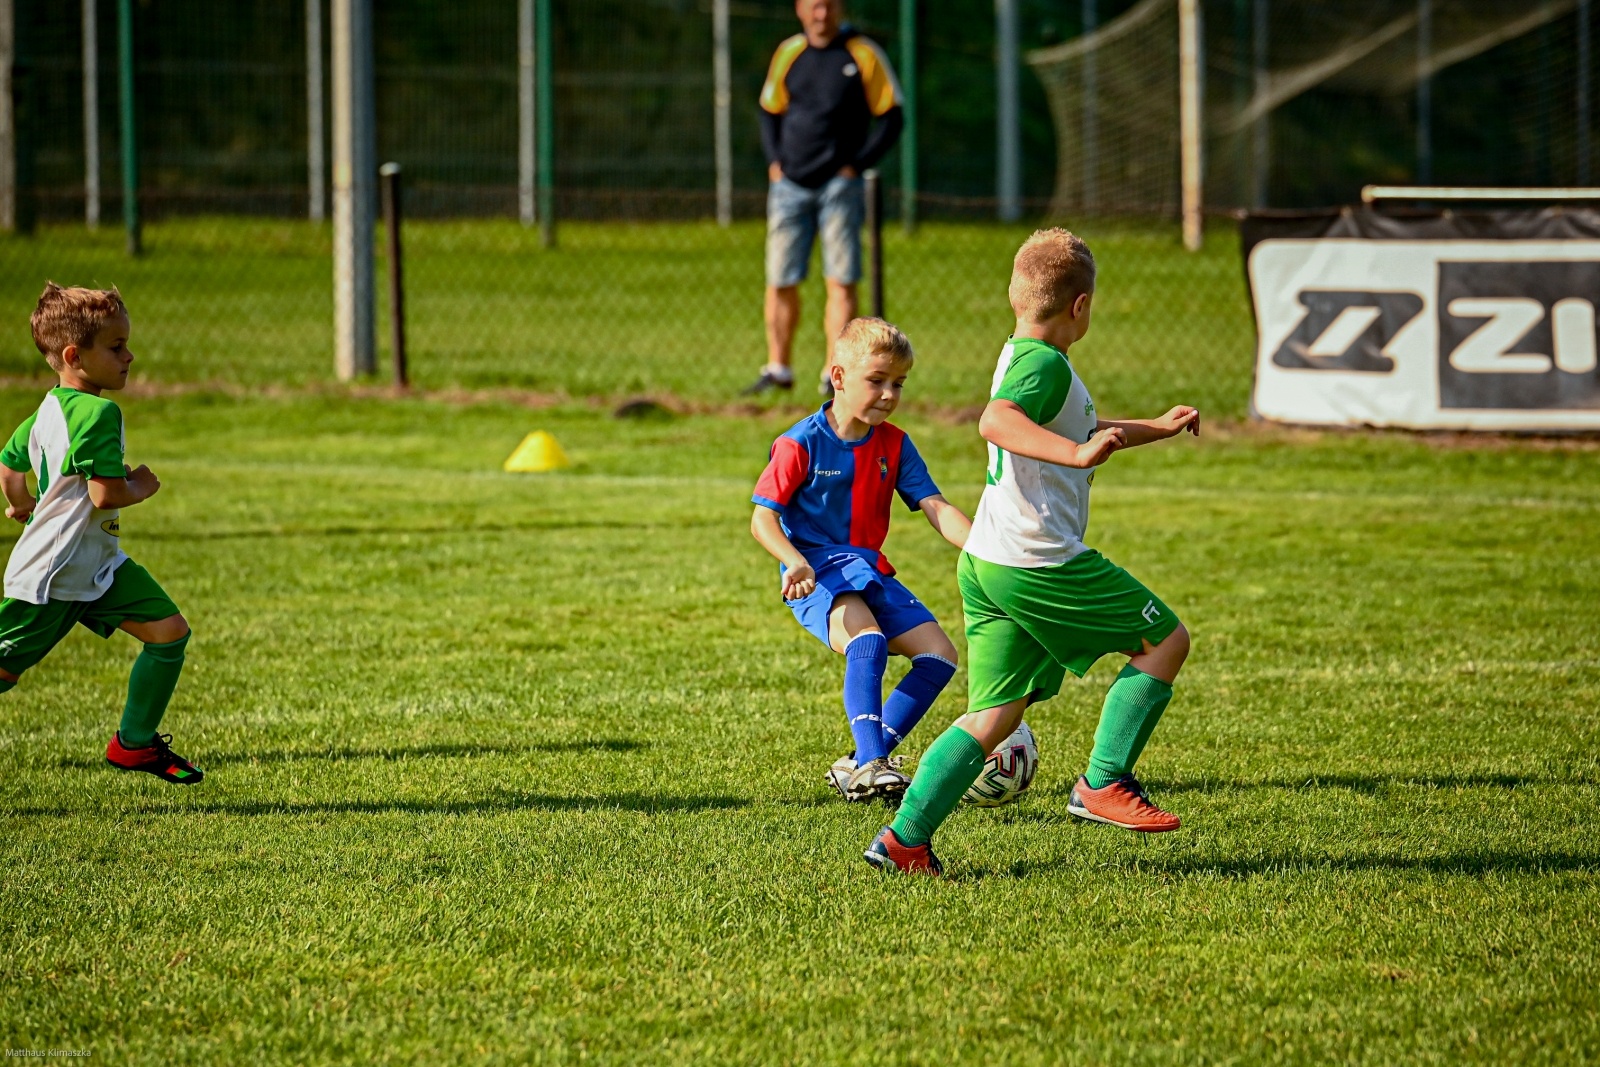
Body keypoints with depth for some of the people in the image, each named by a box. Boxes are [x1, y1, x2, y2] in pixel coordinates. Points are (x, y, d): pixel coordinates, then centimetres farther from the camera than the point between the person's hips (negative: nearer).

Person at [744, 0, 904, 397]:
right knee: (780, 281, 3)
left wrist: (856, 165, -7)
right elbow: (770, 112, 21)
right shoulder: (788, 54, 9)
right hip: (790, 184, 3)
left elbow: (891, 119, 0)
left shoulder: (863, 55, -2)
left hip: (839, 185, -3)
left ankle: (834, 376, -4)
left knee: (841, 281, -6)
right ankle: (778, 369, 14)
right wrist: (774, 160, 6)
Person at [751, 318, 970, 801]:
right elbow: (763, 518, -12)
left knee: (939, 654, -5)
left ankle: (861, 766, -3)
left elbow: (935, 507, -1)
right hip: (817, 574, -7)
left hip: (868, 571, 7)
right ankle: (870, 763, -41)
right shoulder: (801, 444, -10)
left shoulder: (894, 445, 6)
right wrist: (795, 561, -32)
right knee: (868, 639, -34)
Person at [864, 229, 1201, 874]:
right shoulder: (1047, 364, -12)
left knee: (994, 715, 7)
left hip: (986, 565, 9)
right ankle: (1103, 783, 1)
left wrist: (1155, 430, 43)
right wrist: (1076, 452, -43)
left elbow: (1076, 432, 38)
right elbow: (996, 422, -33)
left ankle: (905, 838, -3)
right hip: (1040, 562, -9)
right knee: (1165, 640, 4)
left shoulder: (1017, 356, 20)